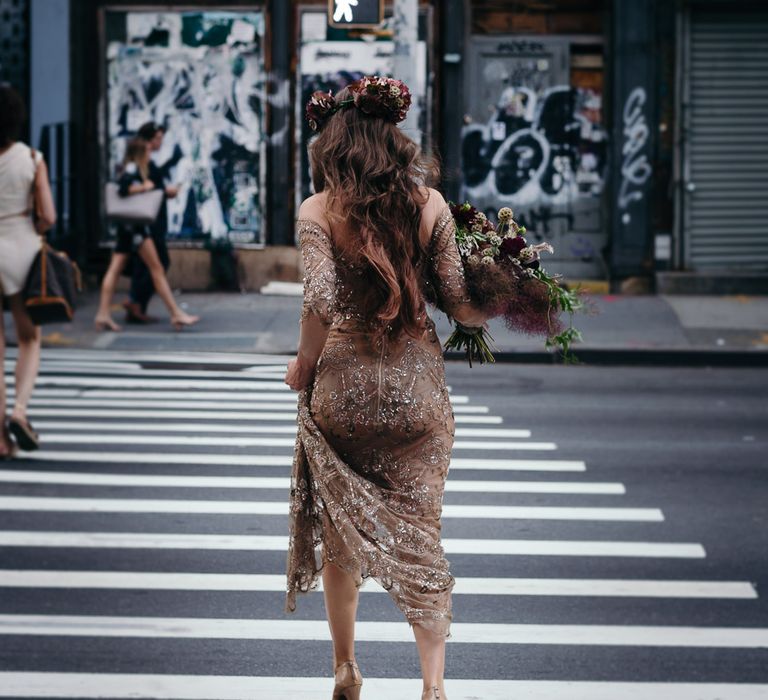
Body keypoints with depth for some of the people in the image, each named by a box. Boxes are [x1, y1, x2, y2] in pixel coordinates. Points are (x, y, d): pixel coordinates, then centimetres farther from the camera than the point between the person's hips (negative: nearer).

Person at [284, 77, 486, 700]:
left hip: (343, 384, -1)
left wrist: (304, 364, -1)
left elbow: (321, 302, -18)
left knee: (340, 536, 16)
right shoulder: (430, 203, -3)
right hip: (417, 387, 1)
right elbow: (457, 301, -4)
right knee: (419, 534, 7)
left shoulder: (318, 211, -8)